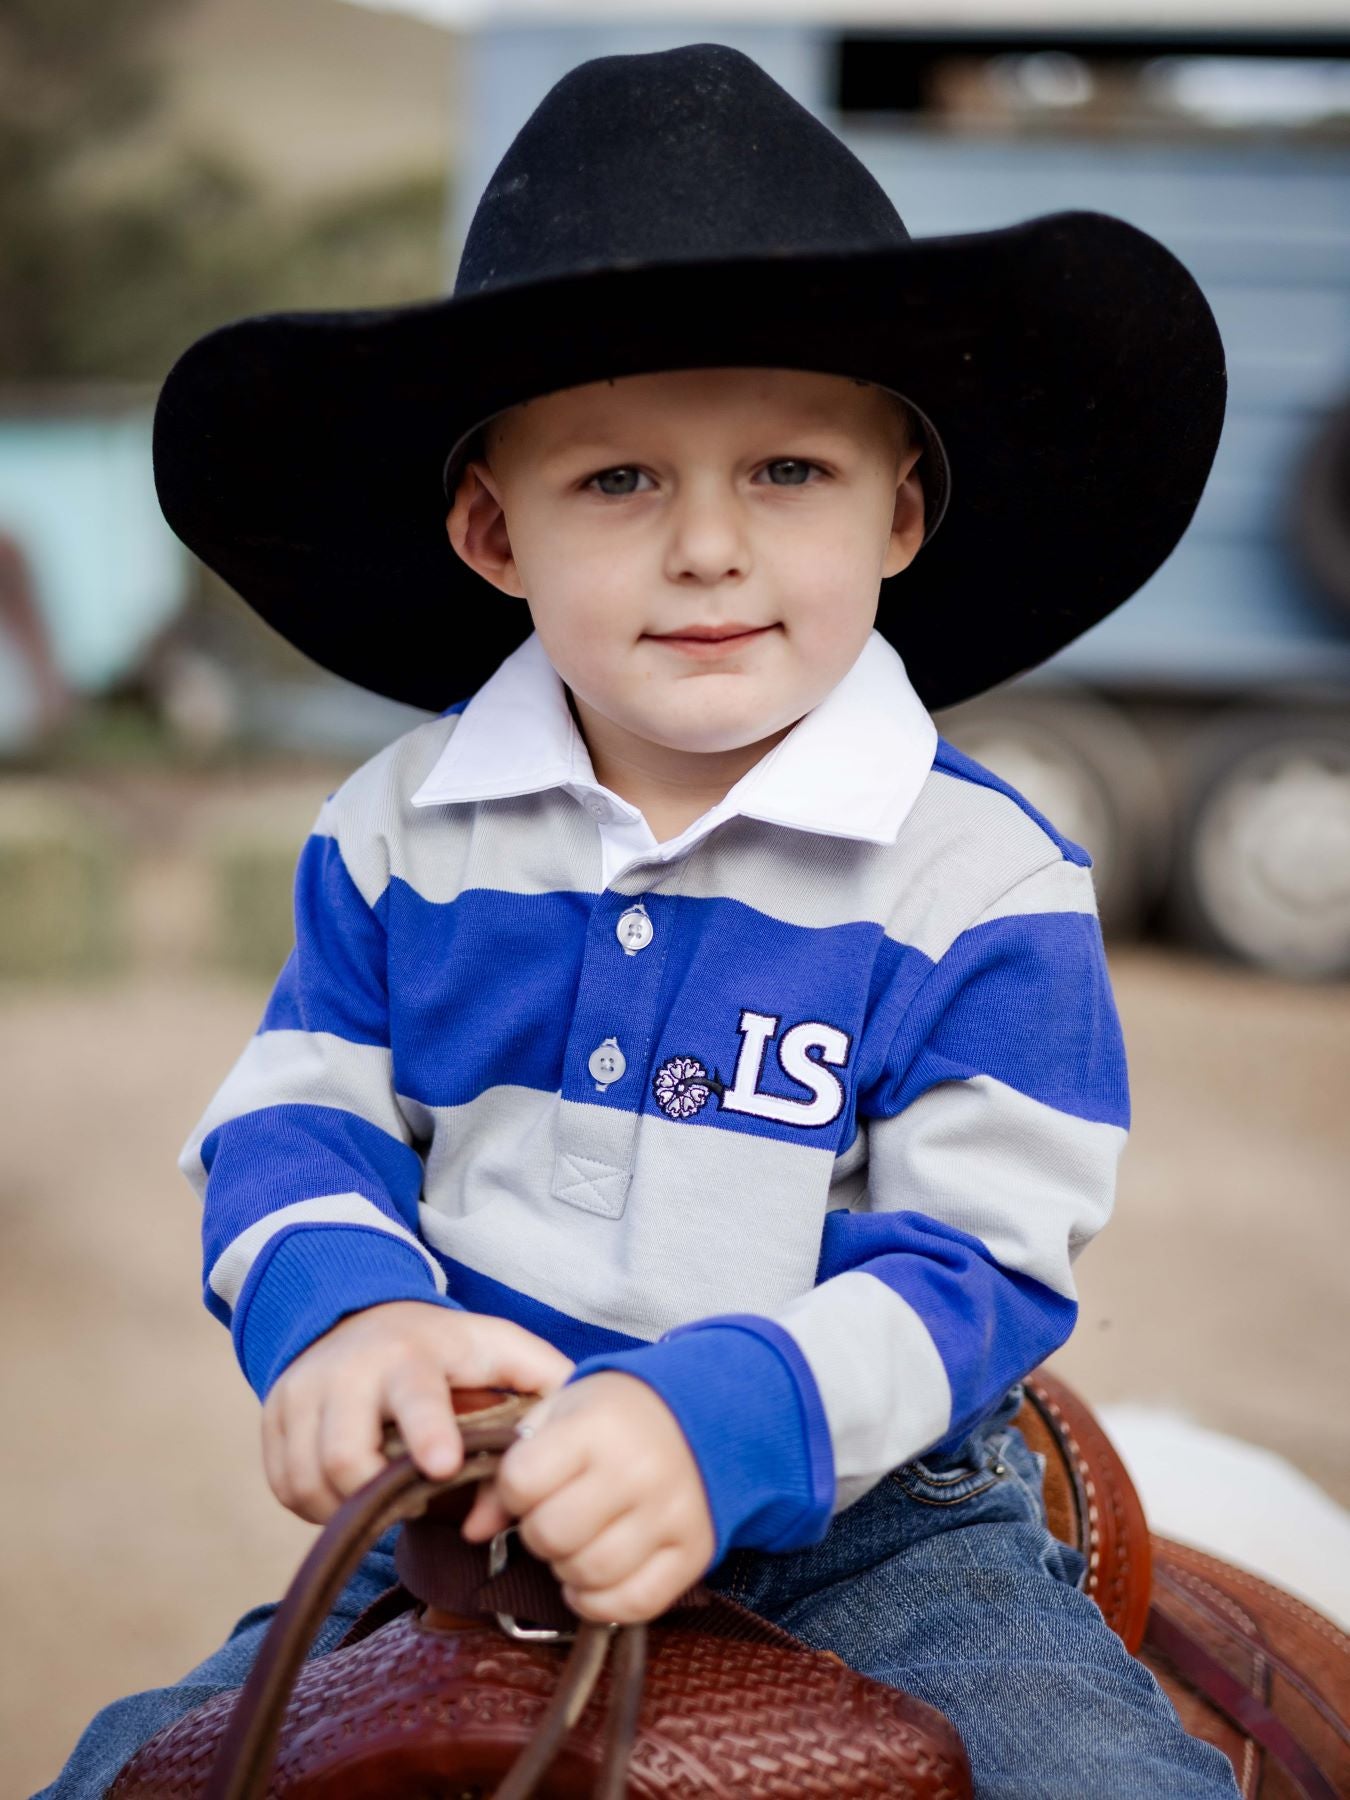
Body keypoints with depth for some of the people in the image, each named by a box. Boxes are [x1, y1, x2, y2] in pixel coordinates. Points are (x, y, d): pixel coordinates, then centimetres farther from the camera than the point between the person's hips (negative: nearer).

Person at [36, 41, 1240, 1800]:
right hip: (465, 1500, 3)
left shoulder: (981, 881, -12)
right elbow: (295, 1122, 1)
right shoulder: (401, 830, -1)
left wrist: (713, 1425, -34)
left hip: (871, 1520, -2)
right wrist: (342, 1312, -23)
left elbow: (972, 1265, -16)